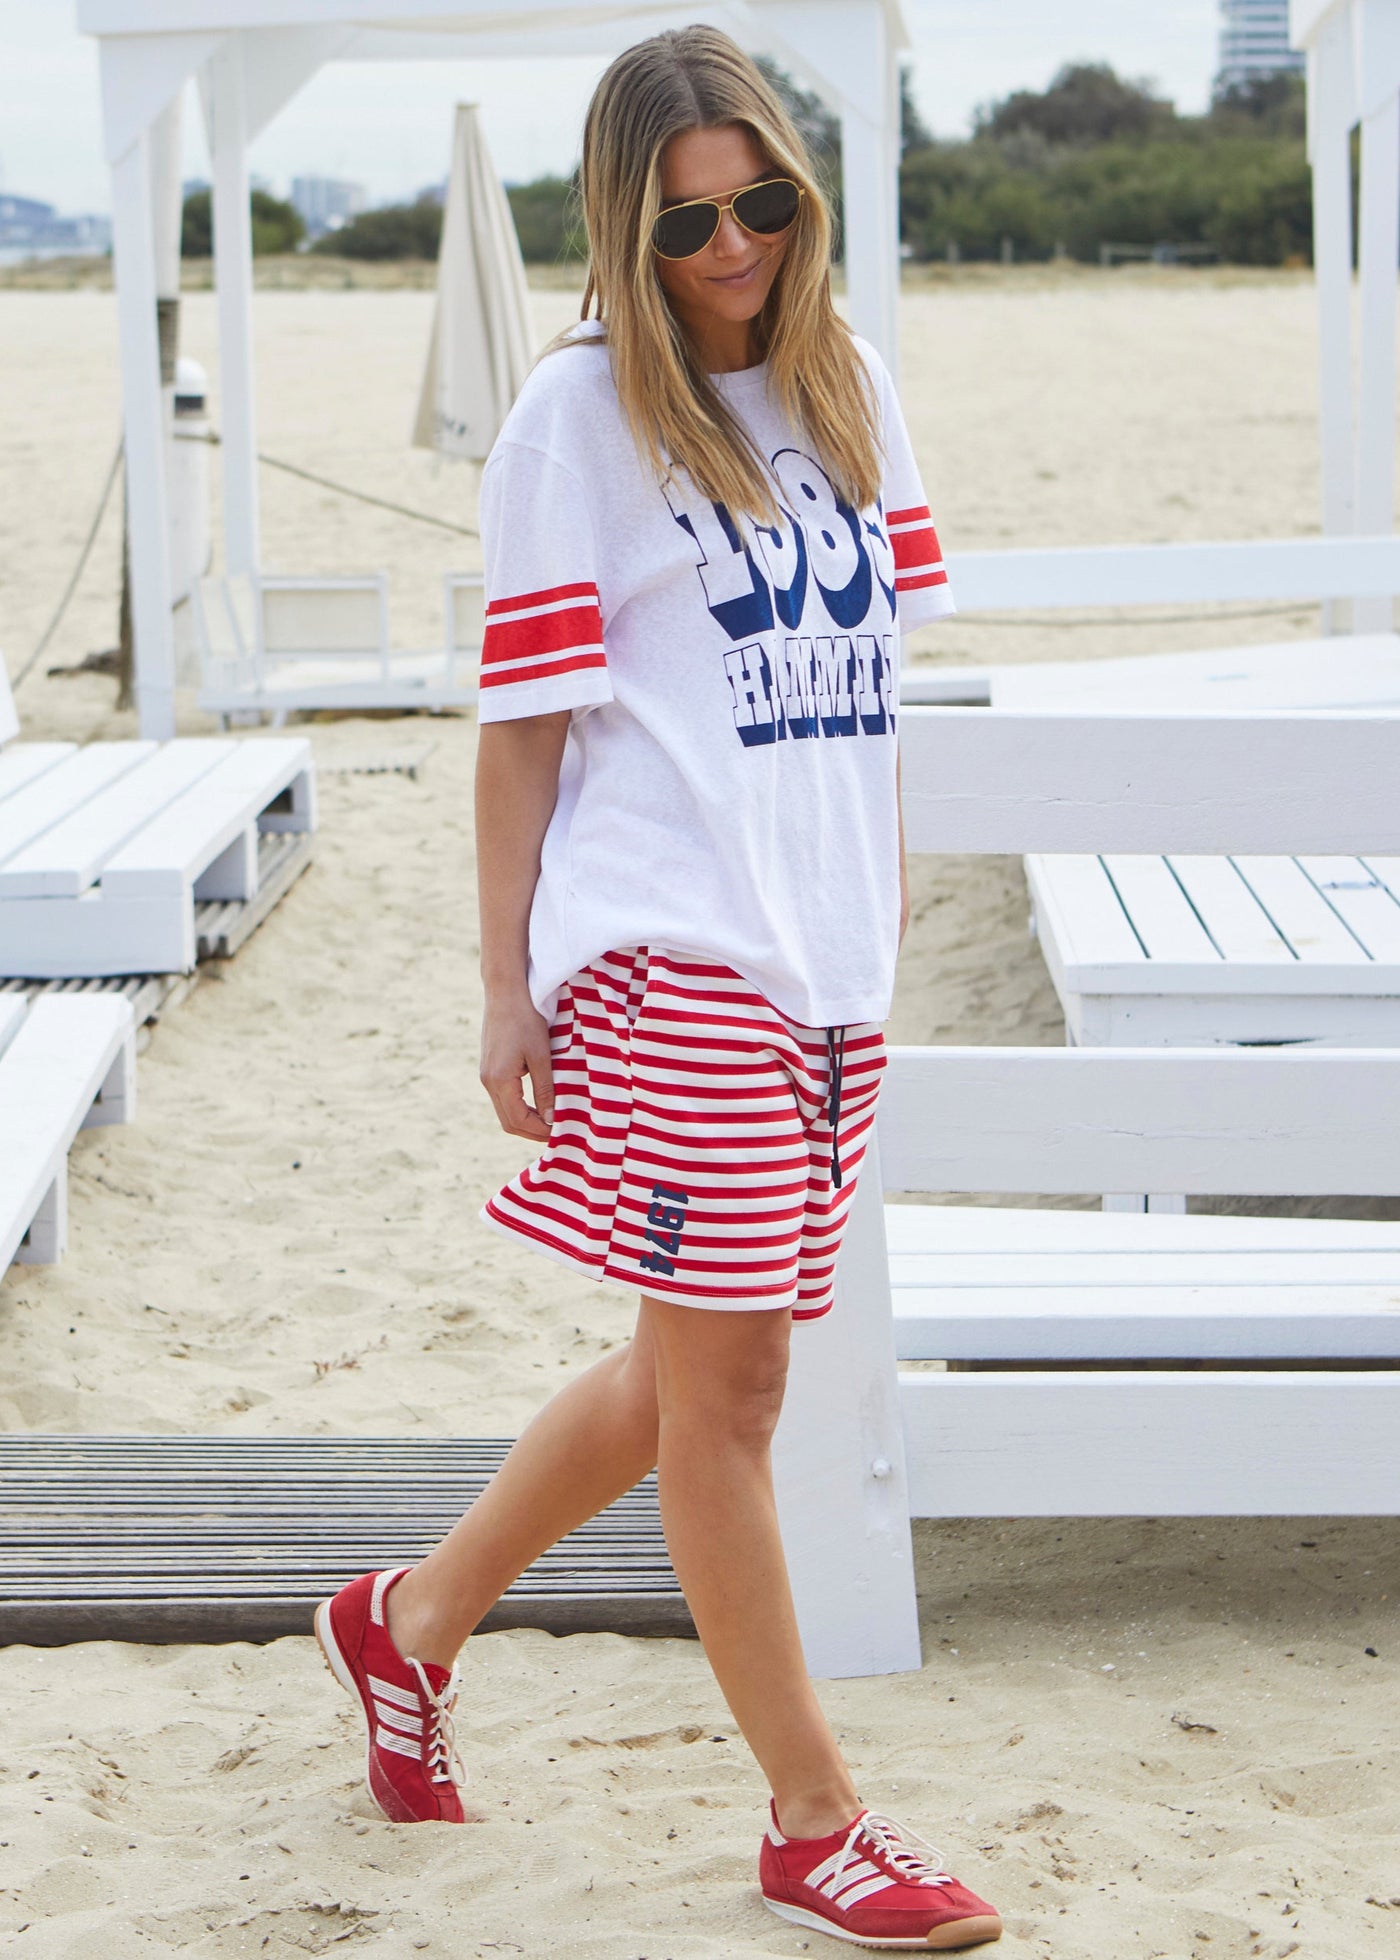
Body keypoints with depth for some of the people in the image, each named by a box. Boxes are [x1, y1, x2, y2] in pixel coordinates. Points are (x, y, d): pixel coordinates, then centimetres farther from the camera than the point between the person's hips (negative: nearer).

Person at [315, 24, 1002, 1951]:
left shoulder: (850, 385, 13)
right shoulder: (579, 412, -4)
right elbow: (524, 715, -4)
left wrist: (888, 881, 17)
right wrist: (507, 986, -5)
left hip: (831, 952, 7)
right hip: (671, 946, -7)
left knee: (697, 1367, 15)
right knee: (723, 1376, -2)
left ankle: (415, 1615, 34)